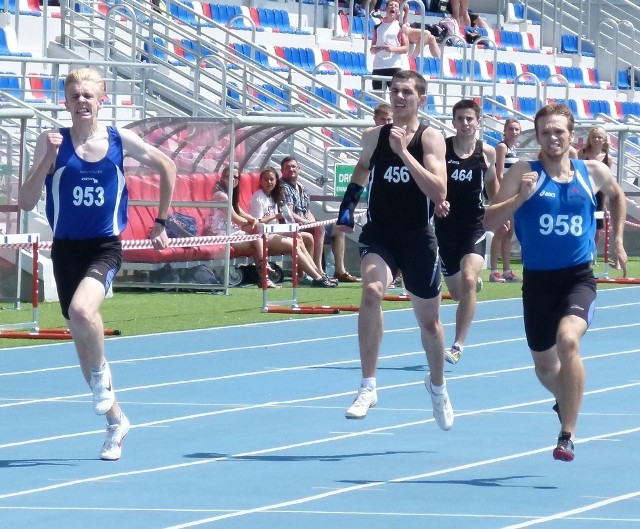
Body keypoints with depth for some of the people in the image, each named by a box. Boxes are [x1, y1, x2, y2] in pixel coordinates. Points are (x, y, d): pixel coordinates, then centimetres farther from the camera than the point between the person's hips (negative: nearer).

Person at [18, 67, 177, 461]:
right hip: (66, 248, 2)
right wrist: (47, 159, -19)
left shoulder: (120, 140, -3)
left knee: (82, 310, -32)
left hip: (105, 247, -2)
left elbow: (167, 167, 13)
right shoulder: (52, 141, -4)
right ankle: (115, 420, 29)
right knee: (82, 339, 11)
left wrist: (161, 223, 13)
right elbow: (26, 203, -7)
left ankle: (101, 371, -2)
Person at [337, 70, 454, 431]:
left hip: (418, 239, -1)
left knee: (429, 320, 14)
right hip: (379, 234, 1)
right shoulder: (374, 136, 2)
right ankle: (368, 387, -26)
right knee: (372, 291, -29)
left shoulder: (430, 138, -8)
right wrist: (350, 201, 12)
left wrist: (404, 152, -25)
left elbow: (439, 193, -21)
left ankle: (438, 386, 43)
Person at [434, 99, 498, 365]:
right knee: (456, 292, 13)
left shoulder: (487, 153, 0)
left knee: (468, 281, -23)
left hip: (474, 226, -1)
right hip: (445, 226, 1)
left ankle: (458, 345, -20)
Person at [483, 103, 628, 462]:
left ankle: (568, 435, -23)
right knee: (545, 368, 14)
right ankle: (567, 400, 52)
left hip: (579, 277, -1)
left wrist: (618, 238, 19)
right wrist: (520, 197, -27)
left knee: (568, 339, -30)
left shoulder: (593, 173, 1)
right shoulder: (523, 174, -5)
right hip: (538, 280, 1)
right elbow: (489, 222, -13)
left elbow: (616, 195, 25)